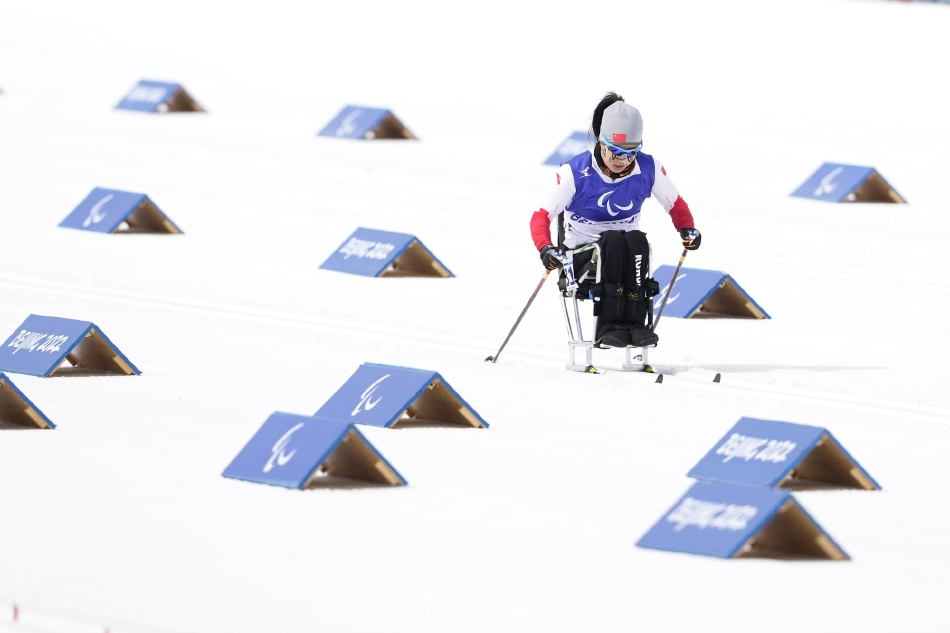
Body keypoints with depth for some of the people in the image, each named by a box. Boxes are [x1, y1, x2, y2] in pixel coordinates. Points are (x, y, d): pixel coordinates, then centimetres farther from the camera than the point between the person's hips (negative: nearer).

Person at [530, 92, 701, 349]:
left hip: (625, 256, 2)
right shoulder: (576, 172, -14)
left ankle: (634, 323, -34)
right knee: (612, 240, -34)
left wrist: (687, 230, -15)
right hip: (580, 257, -2)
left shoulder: (649, 169, -7)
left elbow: (676, 205, 7)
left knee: (636, 240, -32)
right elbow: (541, 216, -13)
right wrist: (546, 249, -33)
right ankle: (607, 326, -37)